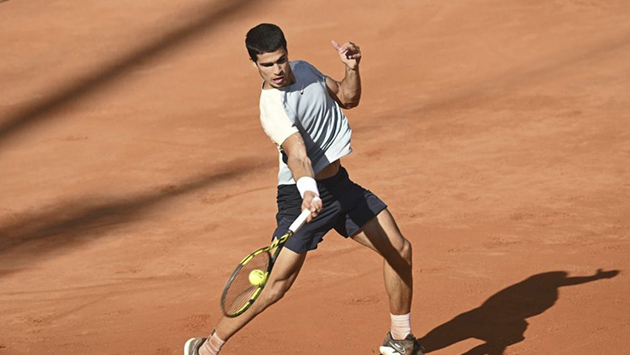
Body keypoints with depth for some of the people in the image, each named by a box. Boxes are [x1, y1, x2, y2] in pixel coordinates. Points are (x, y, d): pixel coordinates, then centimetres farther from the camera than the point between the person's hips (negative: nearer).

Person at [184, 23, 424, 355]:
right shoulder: (272, 105, -23)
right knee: (276, 284, -11)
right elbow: (297, 152, -38)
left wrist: (352, 68, -3)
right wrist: (308, 192, -54)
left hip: (339, 183, 8)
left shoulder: (304, 70, 2)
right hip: (304, 194, -7)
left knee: (399, 249, 5)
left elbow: (348, 98, 16)